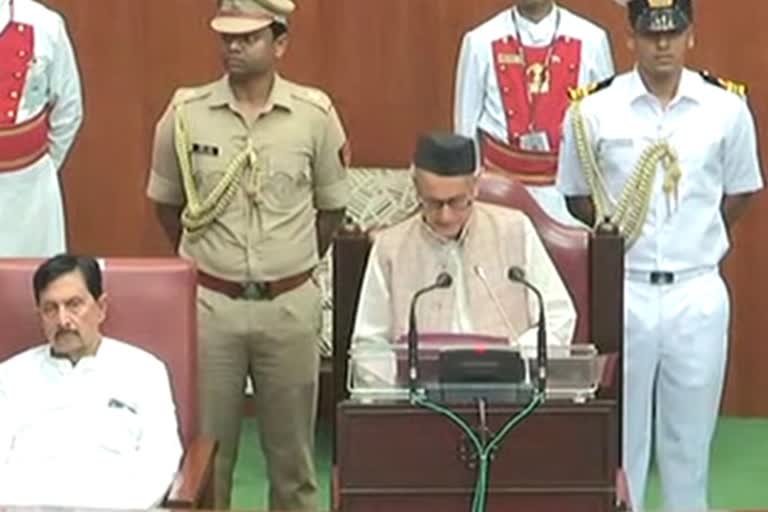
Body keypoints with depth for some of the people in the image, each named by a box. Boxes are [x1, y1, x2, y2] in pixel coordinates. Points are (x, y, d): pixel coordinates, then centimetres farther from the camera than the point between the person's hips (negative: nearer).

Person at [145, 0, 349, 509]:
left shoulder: (315, 113, -5)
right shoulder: (186, 113, -5)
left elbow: (332, 205, 8)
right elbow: (166, 202, 10)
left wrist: (297, 262, 8)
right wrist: (205, 257, 10)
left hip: (290, 304, 0)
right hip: (209, 303, 0)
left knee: (292, 441, 13)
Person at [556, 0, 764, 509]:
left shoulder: (727, 106, -2)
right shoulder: (593, 109, -5)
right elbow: (577, 196, 8)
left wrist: (697, 239, 6)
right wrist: (618, 236, 3)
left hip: (698, 292, 1)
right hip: (622, 291, -1)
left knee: (691, 430, 11)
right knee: (619, 427, 9)